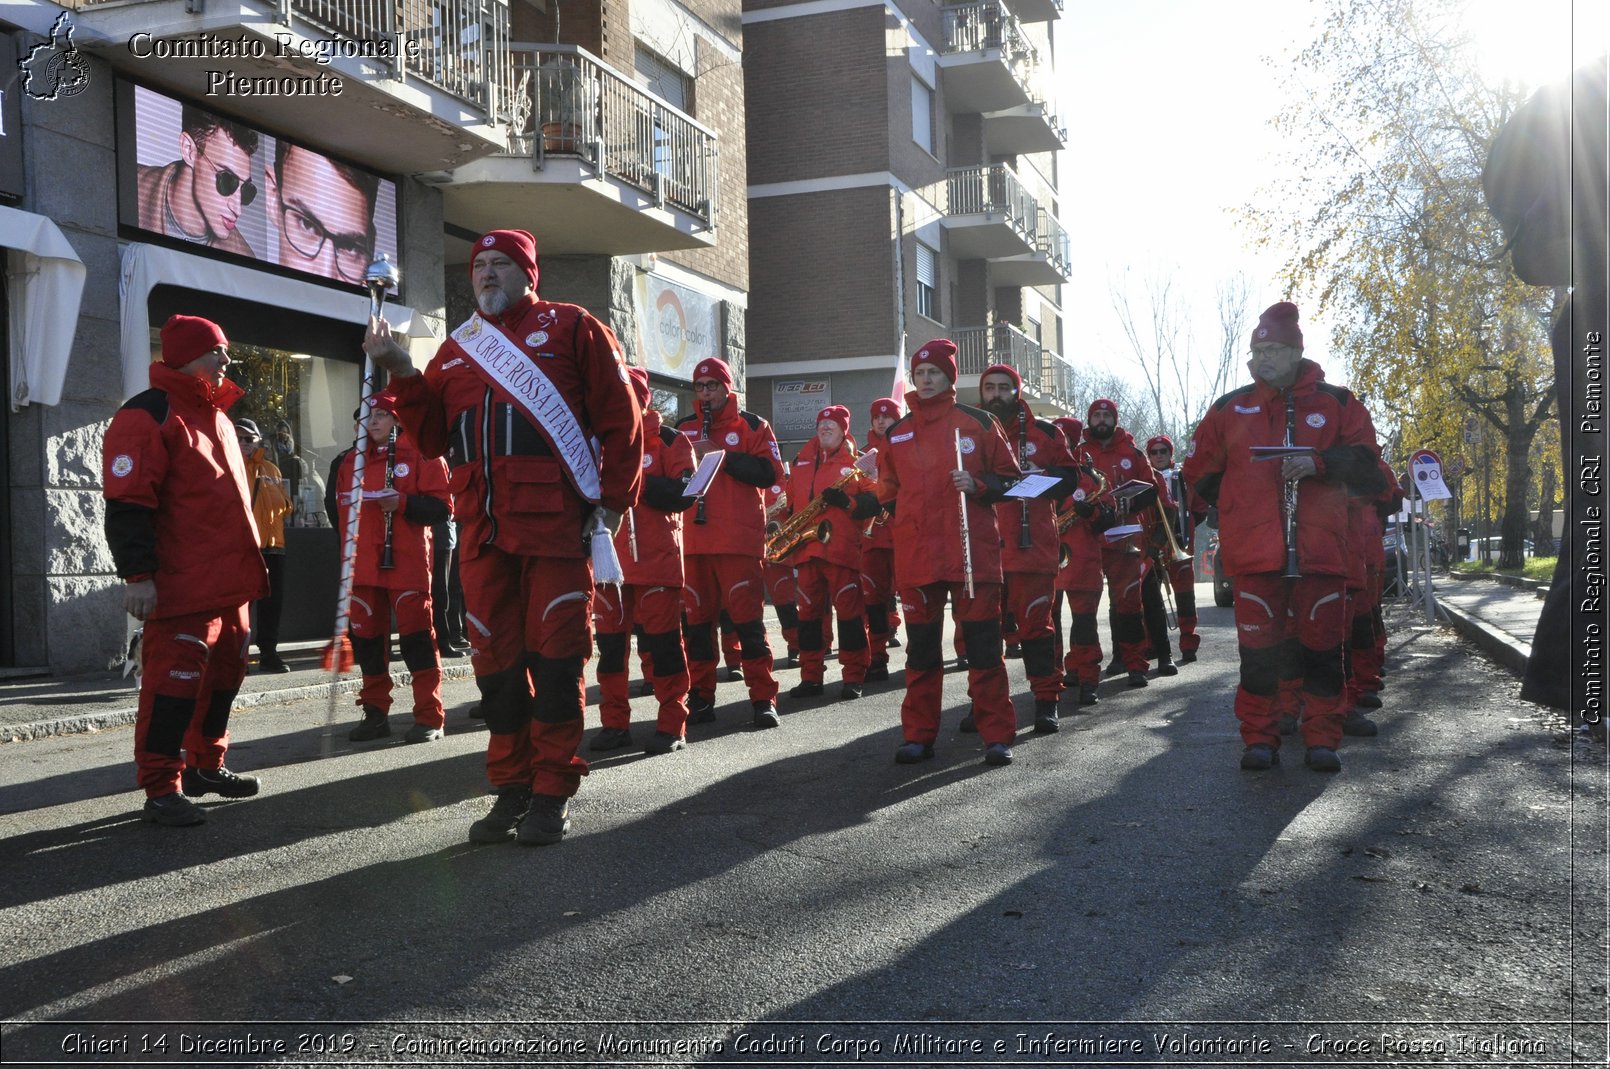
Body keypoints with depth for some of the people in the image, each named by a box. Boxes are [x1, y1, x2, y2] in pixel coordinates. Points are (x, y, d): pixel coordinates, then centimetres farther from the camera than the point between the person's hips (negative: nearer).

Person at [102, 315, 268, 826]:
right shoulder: (149, 415, -10)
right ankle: (162, 789, -2)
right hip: (181, 587, -9)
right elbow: (127, 505, -16)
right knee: (175, 679, -9)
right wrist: (137, 574, -20)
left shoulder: (216, 416, 19)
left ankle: (206, 766, 29)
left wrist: (249, 561, 26)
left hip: (229, 582, 9)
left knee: (224, 673, 15)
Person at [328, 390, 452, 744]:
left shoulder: (420, 455, 0)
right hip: (363, 565, 6)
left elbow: (441, 506, -7)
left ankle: (430, 718, -3)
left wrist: (403, 502, -19)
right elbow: (341, 508, 22)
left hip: (407, 562, -5)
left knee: (416, 635, -7)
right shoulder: (351, 461, 16)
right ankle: (375, 713, 17)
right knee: (366, 637, 7)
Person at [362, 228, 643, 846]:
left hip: (556, 525, -5)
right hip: (482, 532, 5)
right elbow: (433, 437, 14)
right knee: (496, 660, 6)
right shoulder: (455, 350, 21)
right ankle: (511, 788, 17)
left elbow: (620, 417, 2)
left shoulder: (570, 327, 7)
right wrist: (401, 373, 1)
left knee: (555, 654, -3)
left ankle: (552, 793, 6)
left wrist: (613, 498, -5)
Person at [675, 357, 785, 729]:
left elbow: (771, 473, -6)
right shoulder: (682, 429, 15)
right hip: (693, 540, 4)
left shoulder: (752, 426, 5)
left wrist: (724, 456, -14)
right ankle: (700, 698, 14)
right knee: (697, 620, 5)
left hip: (739, 539, -3)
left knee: (748, 618, -5)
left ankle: (764, 699, -1)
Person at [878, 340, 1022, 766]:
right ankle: (919, 735, 15)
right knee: (921, 647, 8)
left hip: (973, 551, -3)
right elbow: (888, 487, 23)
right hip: (916, 555, 3)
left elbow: (1009, 476, 5)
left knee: (983, 645, -1)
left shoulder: (978, 422, 3)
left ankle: (997, 735, 5)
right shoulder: (898, 432, 14)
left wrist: (977, 486, -12)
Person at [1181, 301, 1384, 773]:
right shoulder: (1230, 407, 11)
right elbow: (1200, 472, 15)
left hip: (1321, 548, 0)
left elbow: (1364, 464, 4)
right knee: (1258, 646, 0)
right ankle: (1259, 738, 9)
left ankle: (1322, 738, 12)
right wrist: (1243, 504, 9)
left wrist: (1318, 463, -13)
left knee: (1323, 643, 2)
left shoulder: (1336, 403, 9)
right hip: (1255, 552, 0)